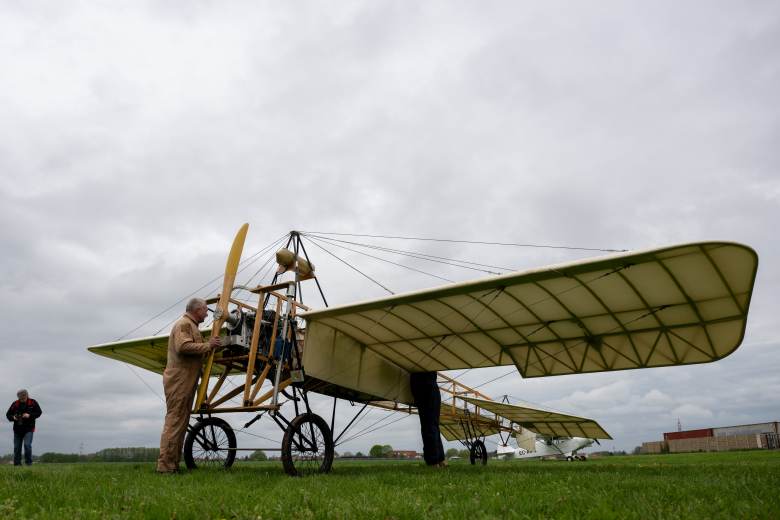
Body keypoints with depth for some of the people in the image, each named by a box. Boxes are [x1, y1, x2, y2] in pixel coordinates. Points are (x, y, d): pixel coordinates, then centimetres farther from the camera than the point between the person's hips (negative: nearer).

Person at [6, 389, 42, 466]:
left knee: (27, 445, -16)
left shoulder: (33, 402, -2)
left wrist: (29, 415, -18)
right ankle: (17, 464, 20)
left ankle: (29, 463, -4)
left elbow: (39, 412, -2)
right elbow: (8, 414, 8)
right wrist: (13, 417, -13)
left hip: (29, 429, -3)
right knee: (17, 447, 8)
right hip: (17, 429, 3)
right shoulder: (15, 404, 2)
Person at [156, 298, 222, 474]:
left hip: (185, 382, 11)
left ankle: (173, 464, 15)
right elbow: (183, 346, -25)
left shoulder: (190, 325, 24)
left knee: (180, 422, 11)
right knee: (174, 421, -10)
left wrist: (209, 347, 14)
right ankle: (165, 465, -9)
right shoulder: (184, 324, -9)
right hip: (179, 380, -11)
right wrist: (208, 345, -18)